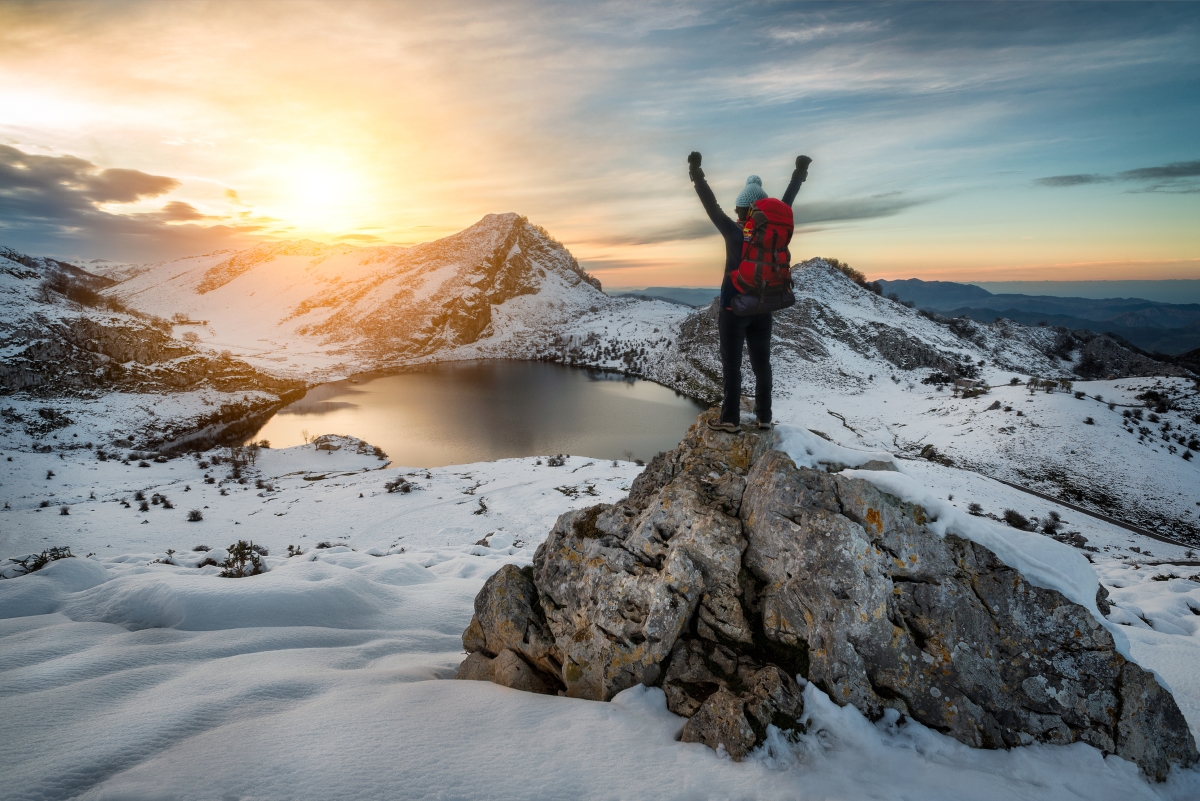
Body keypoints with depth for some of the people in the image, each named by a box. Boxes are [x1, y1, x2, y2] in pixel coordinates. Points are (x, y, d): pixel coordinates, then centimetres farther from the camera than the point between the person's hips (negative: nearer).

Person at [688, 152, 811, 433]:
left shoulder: (733, 232, -13)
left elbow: (712, 207, -13)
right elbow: (786, 202, 11)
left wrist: (697, 175, -11)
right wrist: (800, 173, 24)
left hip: (734, 306, -5)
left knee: (731, 364, 0)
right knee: (761, 363, 10)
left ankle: (731, 419, 1)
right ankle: (764, 416, 15)